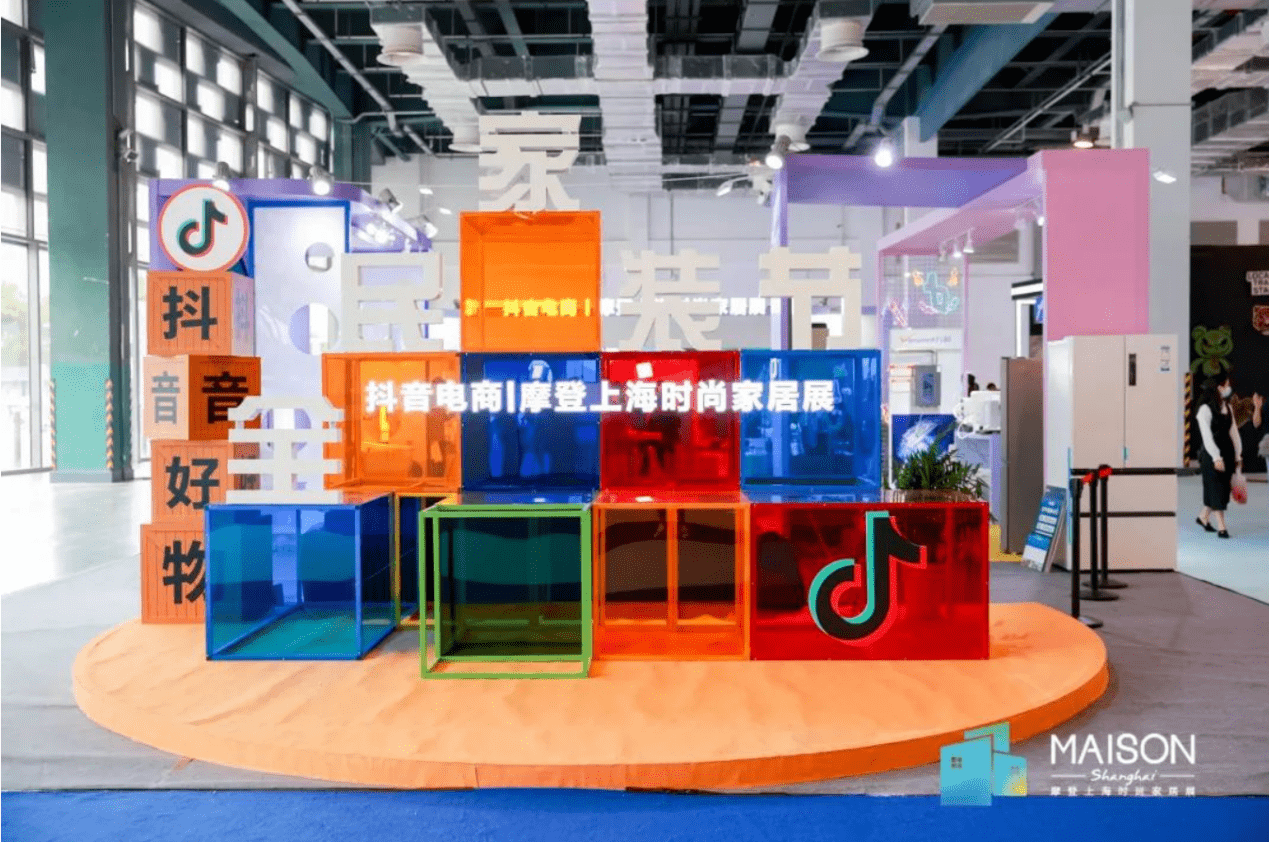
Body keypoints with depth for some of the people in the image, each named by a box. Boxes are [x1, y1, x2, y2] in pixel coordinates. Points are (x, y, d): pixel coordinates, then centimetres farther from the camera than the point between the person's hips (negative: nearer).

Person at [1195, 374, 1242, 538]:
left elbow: (1233, 431, 13)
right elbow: (1207, 436, -14)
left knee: (1223, 488, 10)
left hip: (1227, 452, 7)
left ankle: (1203, 517, 27)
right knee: (1216, 489, -4)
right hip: (1211, 455, -7)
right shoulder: (1205, 409, -11)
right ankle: (1221, 527, 0)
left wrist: (1237, 455, 11)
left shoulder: (1227, 407, 12)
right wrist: (1216, 458, -18)